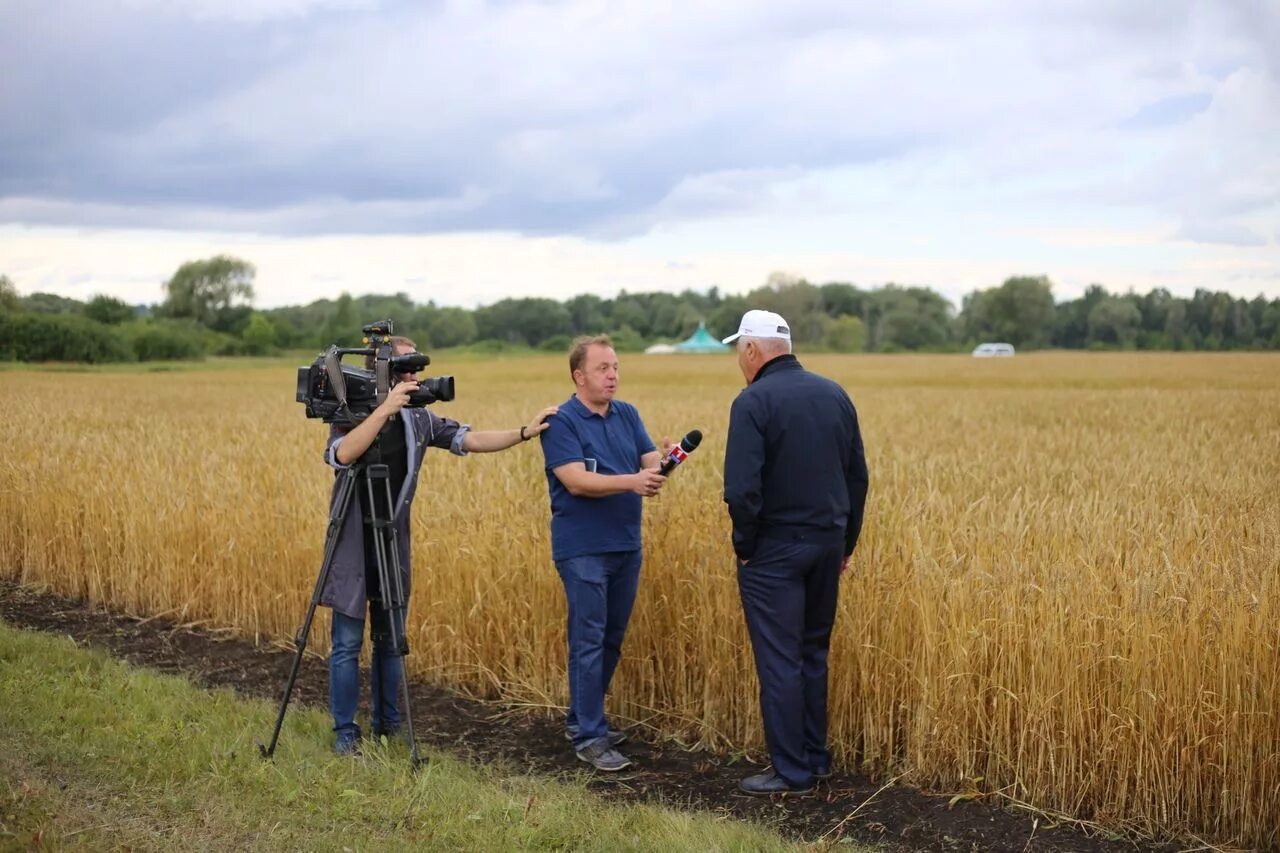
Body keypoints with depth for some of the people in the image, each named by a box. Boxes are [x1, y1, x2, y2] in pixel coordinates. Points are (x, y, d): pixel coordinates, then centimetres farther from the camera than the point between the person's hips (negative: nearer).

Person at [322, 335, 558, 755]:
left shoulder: (418, 418, 3)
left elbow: (470, 439, -2)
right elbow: (340, 455, -29)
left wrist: (525, 432, -13)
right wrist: (385, 408, -32)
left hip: (393, 541, 4)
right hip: (352, 543, -4)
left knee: (391, 640, 11)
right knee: (348, 643, 1)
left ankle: (387, 724, 23)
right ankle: (344, 732, 12)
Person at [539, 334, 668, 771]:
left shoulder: (628, 414, 9)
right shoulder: (561, 422, -10)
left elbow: (649, 461, 0)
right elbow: (576, 481, -20)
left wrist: (663, 462, -24)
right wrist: (631, 481, -32)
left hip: (626, 545, 7)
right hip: (583, 549, -7)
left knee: (612, 639, 14)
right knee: (589, 641, -4)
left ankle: (581, 718, 29)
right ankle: (589, 738, 2)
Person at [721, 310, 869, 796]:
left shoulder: (753, 402, -14)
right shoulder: (834, 395, 6)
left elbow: (741, 488, -21)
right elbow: (858, 476, 10)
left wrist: (744, 546, -7)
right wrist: (845, 543, 18)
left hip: (774, 551, -7)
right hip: (827, 544, 7)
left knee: (779, 661, 1)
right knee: (813, 654, 18)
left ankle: (792, 773, 8)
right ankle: (816, 758, 26)